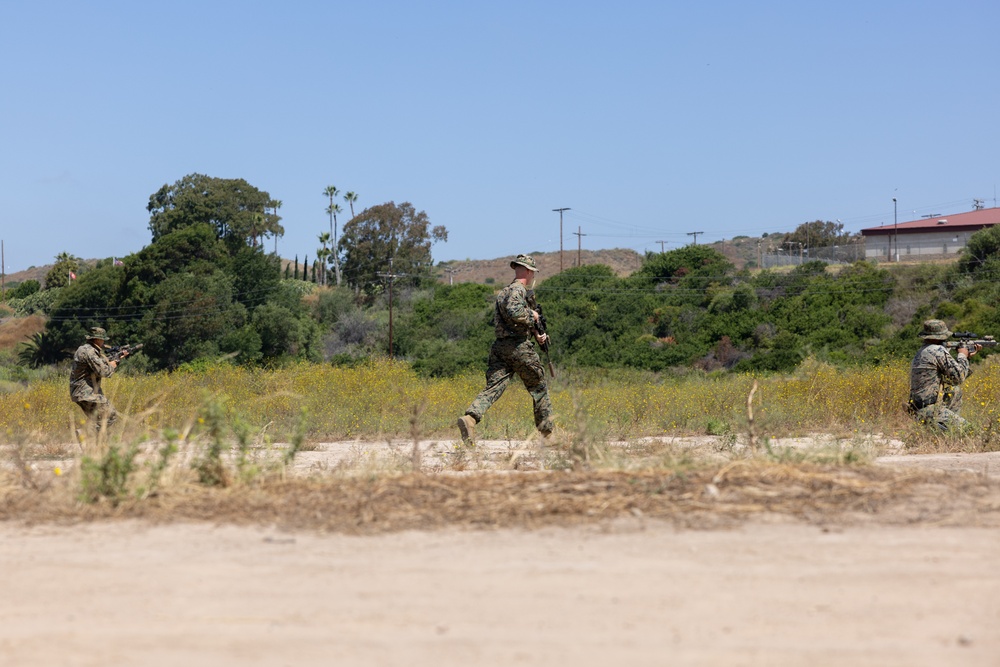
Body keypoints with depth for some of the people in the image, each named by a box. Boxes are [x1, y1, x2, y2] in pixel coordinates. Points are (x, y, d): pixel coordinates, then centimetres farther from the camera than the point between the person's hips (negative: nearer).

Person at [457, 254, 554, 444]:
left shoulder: (503, 291, 23)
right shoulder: (518, 290, -8)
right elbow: (514, 312, -27)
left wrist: (536, 334, 19)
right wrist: (532, 316, -10)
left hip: (500, 347, 7)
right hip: (519, 347, -7)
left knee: (493, 388, -4)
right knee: (538, 387, 10)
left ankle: (470, 417, -28)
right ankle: (547, 431, 19)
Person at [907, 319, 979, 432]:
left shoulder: (921, 352, 16)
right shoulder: (938, 350, -14)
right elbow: (958, 377, -11)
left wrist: (966, 356, 25)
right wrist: (962, 356, 5)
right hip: (930, 411, -9)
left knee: (955, 390, 25)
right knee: (966, 429, -3)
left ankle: (950, 419, 19)